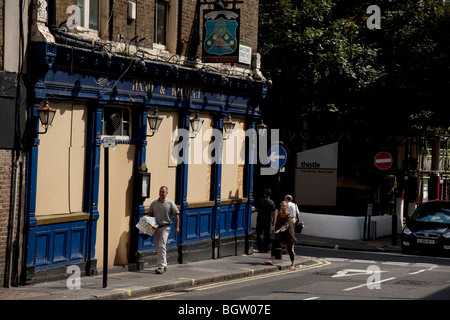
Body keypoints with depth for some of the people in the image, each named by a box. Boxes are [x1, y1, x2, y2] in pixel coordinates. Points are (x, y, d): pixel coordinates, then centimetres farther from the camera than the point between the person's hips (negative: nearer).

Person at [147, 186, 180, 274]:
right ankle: (164, 265, 23)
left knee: (161, 246, -16)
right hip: (156, 227, 5)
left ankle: (161, 266, -17)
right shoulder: (154, 203, 10)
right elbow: (150, 213, 16)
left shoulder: (170, 203, -2)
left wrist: (177, 227, -5)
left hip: (165, 227, -5)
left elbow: (176, 214, -1)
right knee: (158, 247, 10)